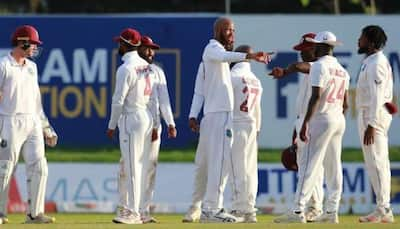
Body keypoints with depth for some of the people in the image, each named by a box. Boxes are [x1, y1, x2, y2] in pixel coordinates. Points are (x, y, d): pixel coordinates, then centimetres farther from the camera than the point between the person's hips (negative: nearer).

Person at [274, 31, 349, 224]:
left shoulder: (319, 66, -11)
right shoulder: (342, 70, 14)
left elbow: (316, 96, -20)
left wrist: (305, 123, -23)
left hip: (322, 119, -8)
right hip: (339, 120, 8)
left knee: (309, 165, -11)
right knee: (333, 166, 9)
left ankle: (298, 211, -17)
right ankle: (331, 212, 9)